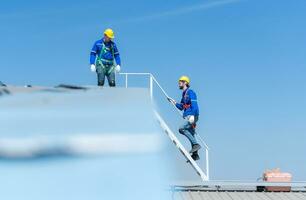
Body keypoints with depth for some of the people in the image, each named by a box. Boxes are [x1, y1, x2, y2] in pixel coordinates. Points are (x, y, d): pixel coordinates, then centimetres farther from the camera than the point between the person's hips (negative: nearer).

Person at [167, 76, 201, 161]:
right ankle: (195, 155, 11)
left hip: (192, 116, -10)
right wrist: (173, 101, 16)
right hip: (188, 117, 10)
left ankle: (196, 144, -20)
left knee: (182, 129, -23)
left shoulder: (190, 92, -7)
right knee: (191, 135, 8)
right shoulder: (184, 94, 21)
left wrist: (192, 115, -28)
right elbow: (181, 107, 26)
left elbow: (194, 104, -18)